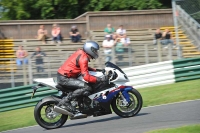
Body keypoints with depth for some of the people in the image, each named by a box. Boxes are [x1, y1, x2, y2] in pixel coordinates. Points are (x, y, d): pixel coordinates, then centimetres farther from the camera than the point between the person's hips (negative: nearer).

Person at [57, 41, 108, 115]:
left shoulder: (81, 53, 13)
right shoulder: (83, 58, -16)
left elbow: (84, 68, 29)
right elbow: (86, 77, -24)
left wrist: (96, 70, 20)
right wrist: (100, 80, -22)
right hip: (64, 78, -11)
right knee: (87, 88, -24)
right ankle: (66, 100, -21)